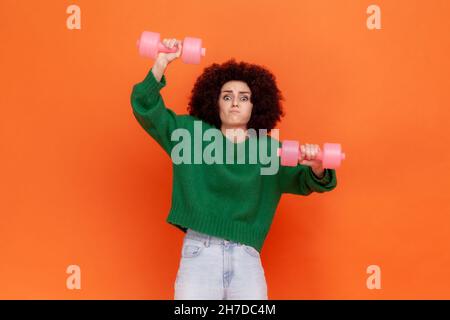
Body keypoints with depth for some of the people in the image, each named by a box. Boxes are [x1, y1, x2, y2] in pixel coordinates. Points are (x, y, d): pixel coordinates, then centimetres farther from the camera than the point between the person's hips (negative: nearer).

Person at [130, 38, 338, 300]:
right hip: (199, 251, 0)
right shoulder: (192, 133, 9)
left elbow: (307, 182, 4)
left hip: (246, 257, 1)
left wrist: (316, 168, -20)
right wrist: (161, 64, -8)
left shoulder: (271, 150, 9)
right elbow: (147, 108, 6)